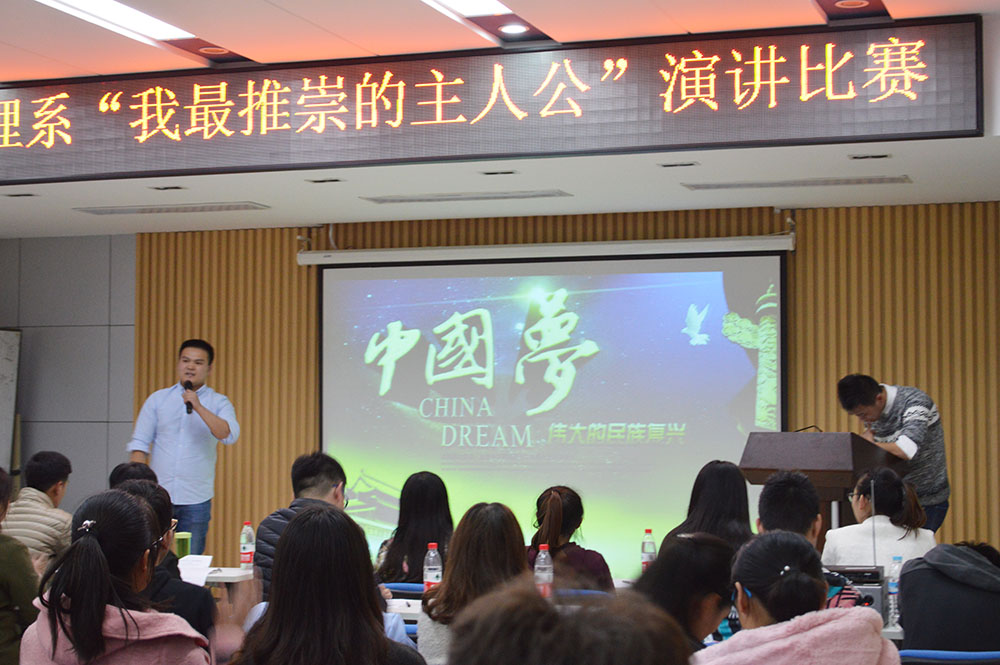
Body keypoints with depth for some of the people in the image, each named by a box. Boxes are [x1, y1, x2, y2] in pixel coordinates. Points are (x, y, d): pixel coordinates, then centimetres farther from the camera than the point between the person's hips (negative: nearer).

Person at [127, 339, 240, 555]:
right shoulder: (158, 399, 9)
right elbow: (139, 444, 6)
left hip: (196, 499, -1)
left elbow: (229, 435, -13)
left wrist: (198, 407, -21)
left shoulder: (219, 403, 5)